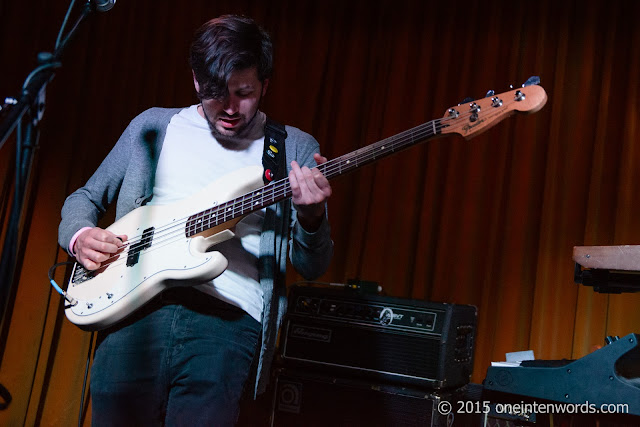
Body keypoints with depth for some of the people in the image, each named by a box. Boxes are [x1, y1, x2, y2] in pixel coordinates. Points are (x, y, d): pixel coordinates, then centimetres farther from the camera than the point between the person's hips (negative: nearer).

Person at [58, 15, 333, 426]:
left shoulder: (296, 149, 10)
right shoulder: (154, 126, 16)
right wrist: (80, 235, 2)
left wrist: (311, 218, -16)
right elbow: (85, 197, 25)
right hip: (138, 306, 2)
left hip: (229, 319, -2)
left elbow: (312, 266, 6)